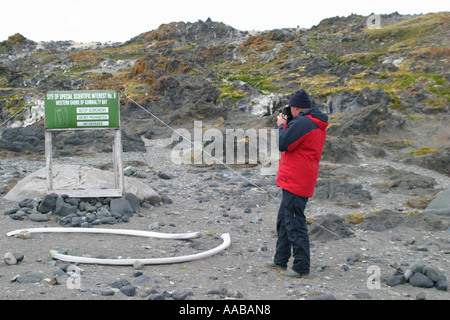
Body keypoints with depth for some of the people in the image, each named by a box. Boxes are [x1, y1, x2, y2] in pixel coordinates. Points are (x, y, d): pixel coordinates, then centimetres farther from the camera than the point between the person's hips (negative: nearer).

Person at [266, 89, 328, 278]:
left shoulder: (301, 122, -19)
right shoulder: (319, 125, 13)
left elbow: (282, 144, -17)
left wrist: (281, 125, -1)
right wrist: (287, 125, 14)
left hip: (295, 182, -11)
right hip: (303, 182, 11)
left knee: (294, 224, -5)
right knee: (284, 220, 20)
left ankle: (301, 268, 0)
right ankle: (280, 261, 29)